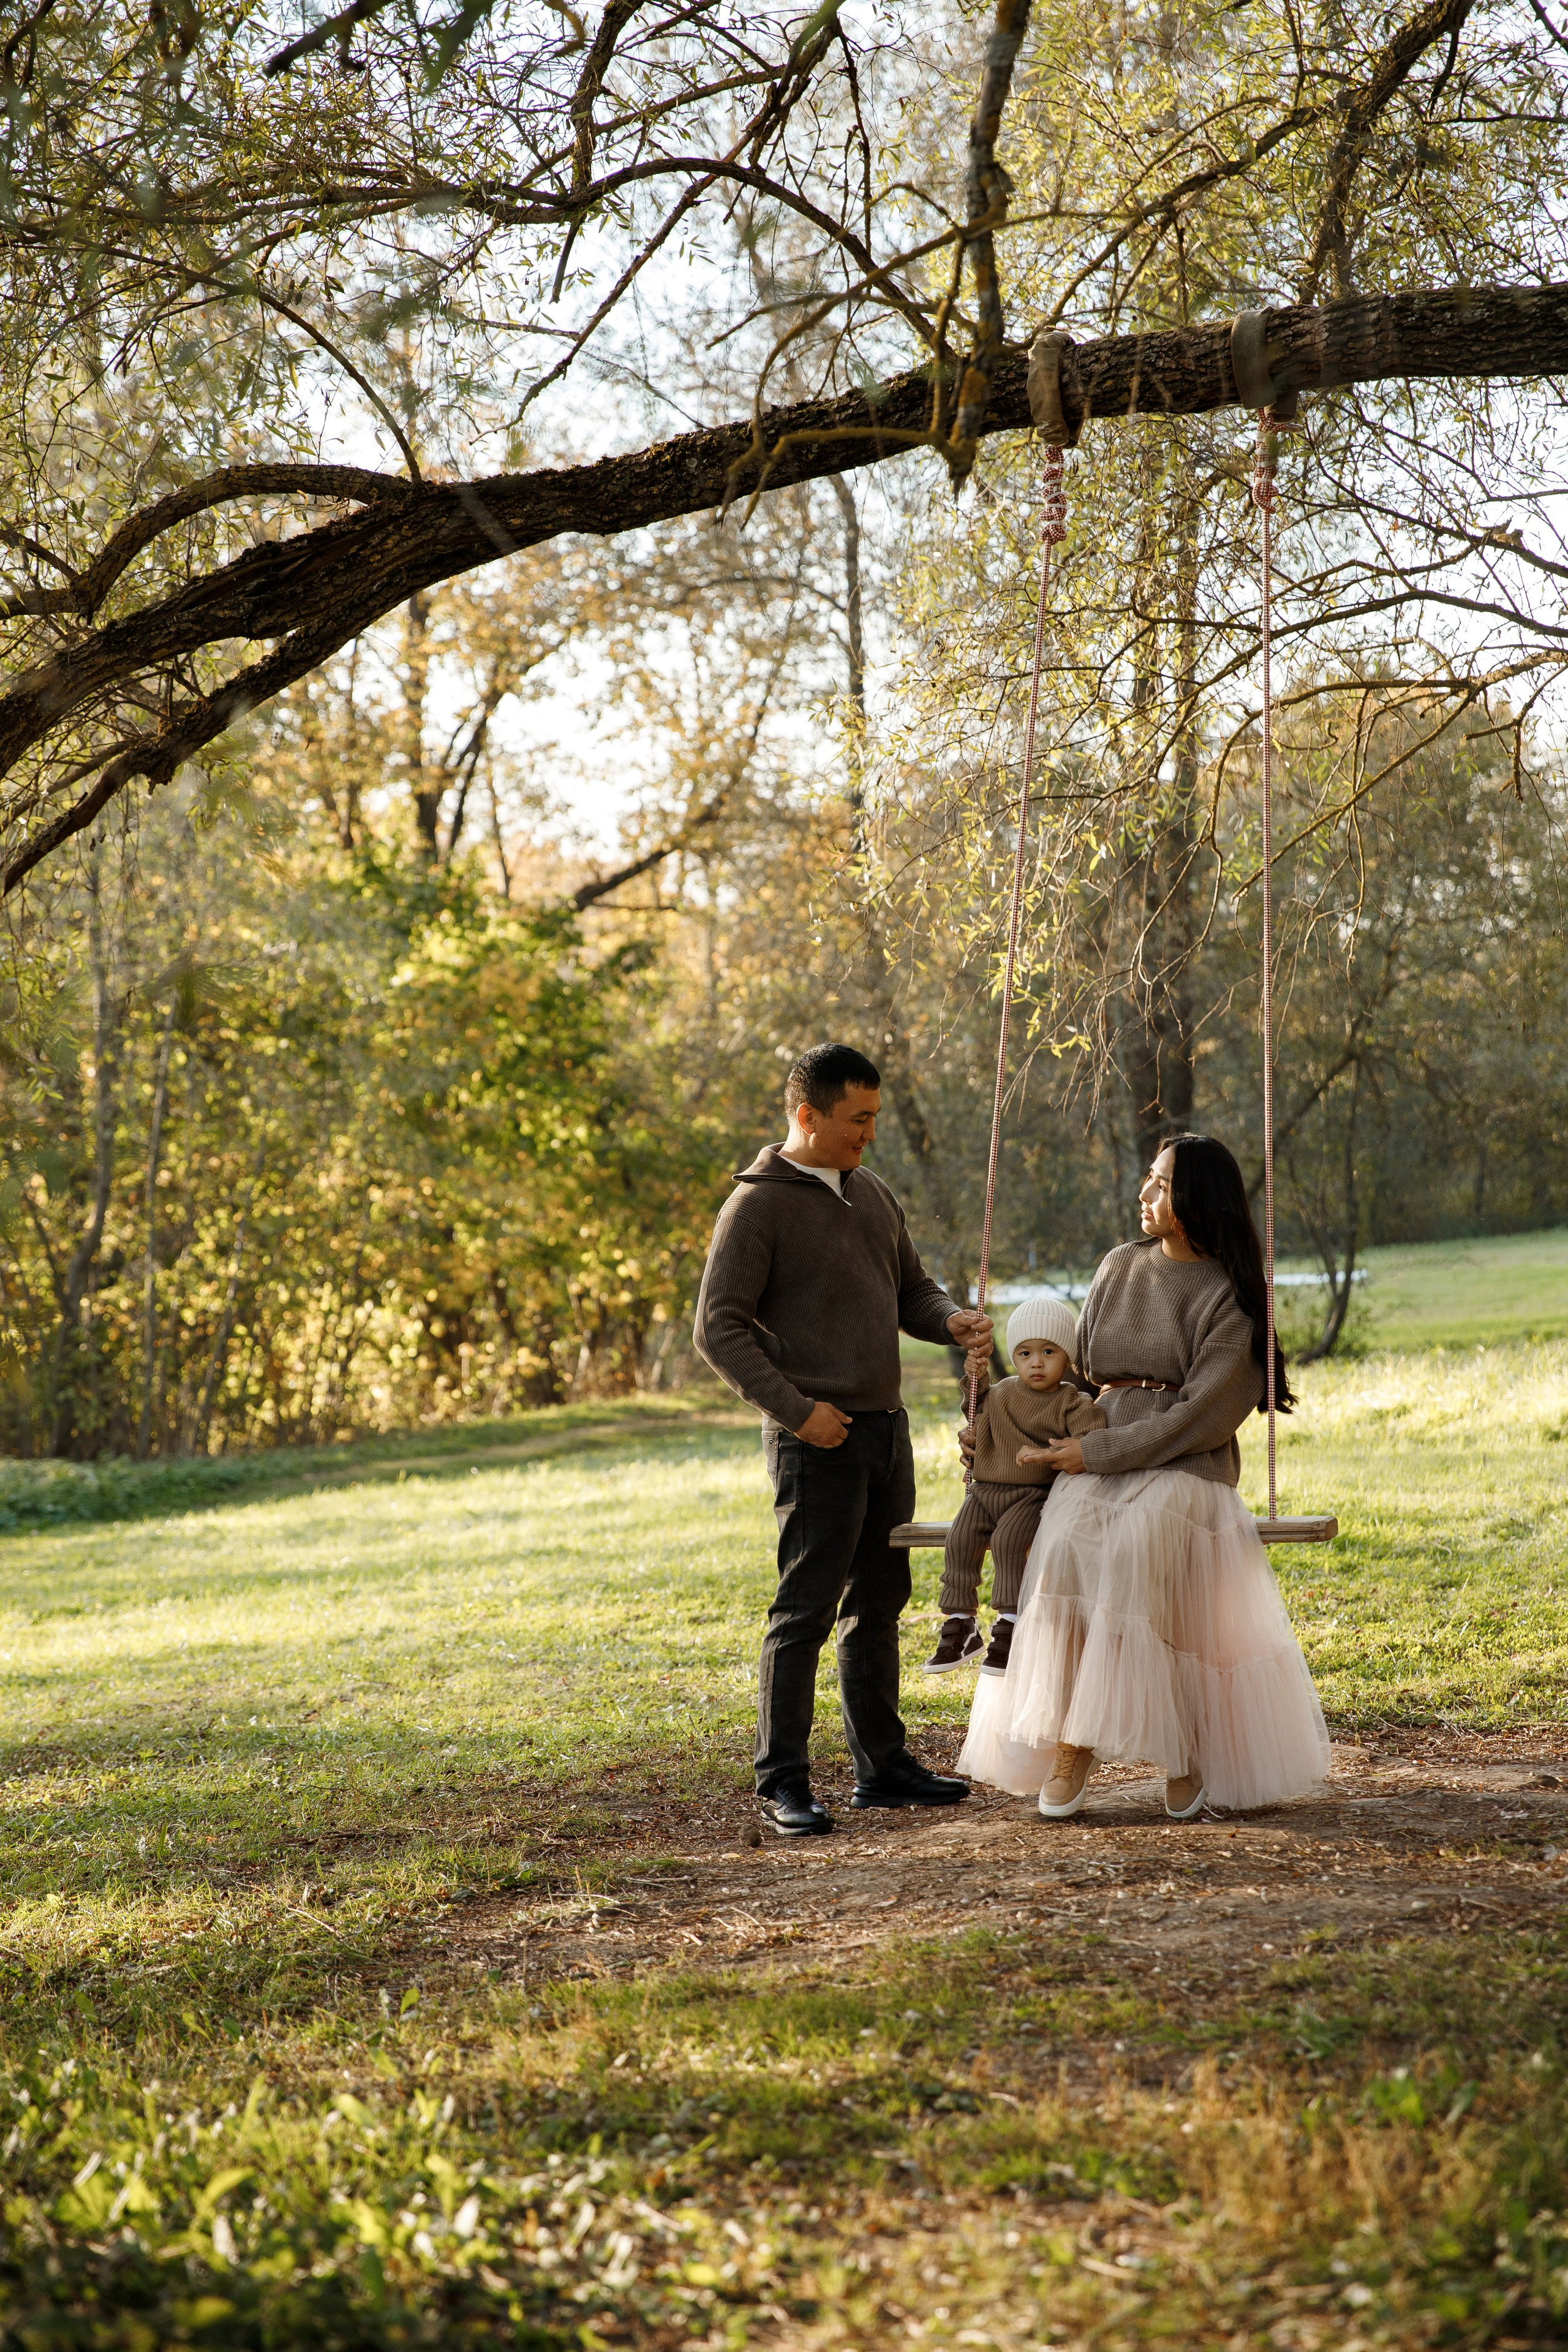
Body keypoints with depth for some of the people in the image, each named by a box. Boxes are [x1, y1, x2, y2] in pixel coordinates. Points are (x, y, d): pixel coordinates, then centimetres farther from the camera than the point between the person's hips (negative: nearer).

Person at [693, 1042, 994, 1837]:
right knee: (805, 1609, -7)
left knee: (879, 1601, 13)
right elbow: (718, 1330, -13)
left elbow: (910, 1289, 21)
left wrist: (954, 1320, -2)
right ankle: (782, 1783, -1)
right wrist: (796, 1410, -18)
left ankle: (882, 1764, 22)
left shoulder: (872, 1195, 14)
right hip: (818, 1439, -8)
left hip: (884, 1425, 8)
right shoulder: (758, 1205, -10)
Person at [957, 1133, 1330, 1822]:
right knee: (1067, 1545, -29)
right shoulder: (1120, 1267, 16)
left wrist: (1100, 1454, -13)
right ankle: (1066, 1739, -25)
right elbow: (1077, 1372, 23)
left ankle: (1181, 1744, -26)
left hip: (1185, 1467, -4)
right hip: (1096, 1462, 4)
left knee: (1137, 1544, -35)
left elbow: (1204, 1414, -10)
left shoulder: (1229, 1294, -2)